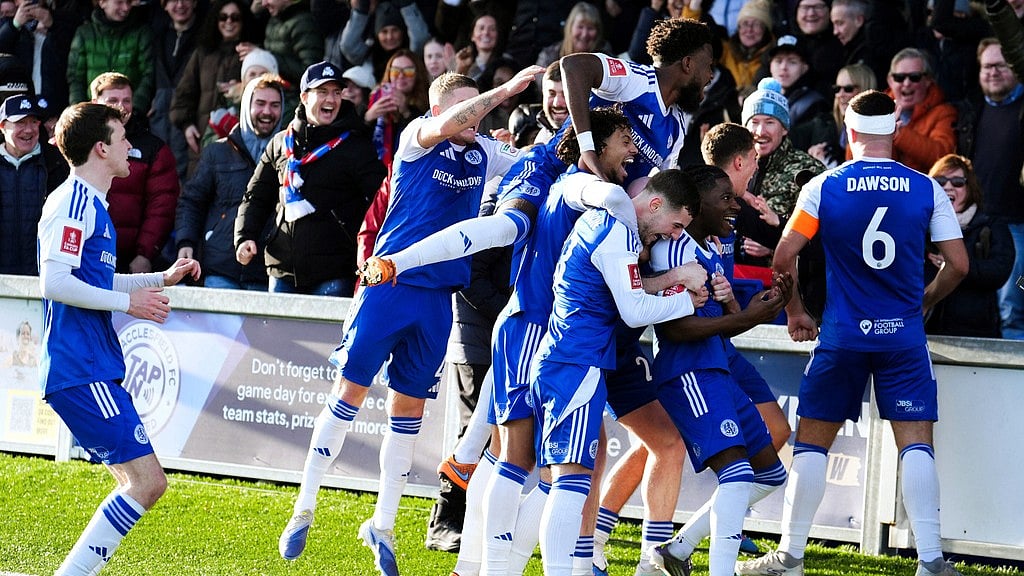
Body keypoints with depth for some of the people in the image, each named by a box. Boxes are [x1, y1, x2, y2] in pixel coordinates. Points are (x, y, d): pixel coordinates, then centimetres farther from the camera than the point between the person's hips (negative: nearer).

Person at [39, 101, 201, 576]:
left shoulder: (91, 203, 20)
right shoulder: (73, 202, -11)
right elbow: (54, 282, -21)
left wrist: (162, 278, 27)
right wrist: (128, 302, -14)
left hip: (97, 370, 11)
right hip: (79, 372, -11)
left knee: (144, 484, 9)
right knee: (146, 482, -15)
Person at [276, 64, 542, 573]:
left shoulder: (484, 155, 10)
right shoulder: (417, 137, -6)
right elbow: (447, 125, -27)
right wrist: (507, 89, -30)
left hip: (437, 297, 5)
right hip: (390, 282, -5)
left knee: (409, 407, 8)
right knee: (350, 390, -3)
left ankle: (383, 525, 16)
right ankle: (304, 509, 6)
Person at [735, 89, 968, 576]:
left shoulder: (823, 187, -2)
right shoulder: (926, 189, 1)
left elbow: (784, 257, -4)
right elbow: (958, 265, 3)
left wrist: (795, 312, 11)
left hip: (843, 335, -1)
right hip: (904, 336, 1)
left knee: (812, 441, 8)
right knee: (915, 444, 1)